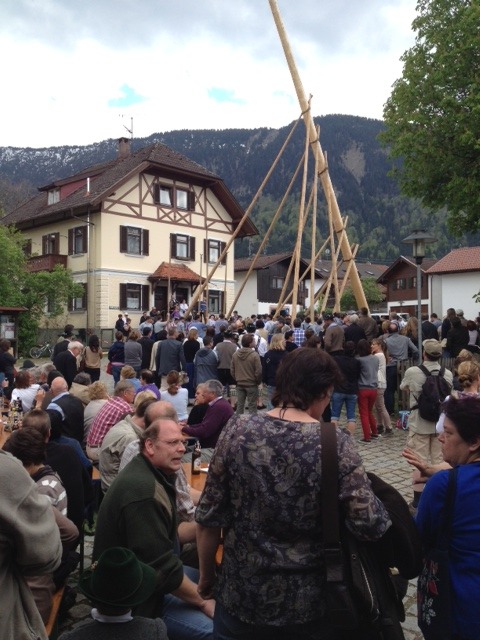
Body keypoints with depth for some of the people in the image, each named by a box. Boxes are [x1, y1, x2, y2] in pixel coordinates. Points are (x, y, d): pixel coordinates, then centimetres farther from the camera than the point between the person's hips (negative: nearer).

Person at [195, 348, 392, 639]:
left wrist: (206, 575, 9)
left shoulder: (237, 431, -12)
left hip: (241, 594, 1)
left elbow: (209, 517, -7)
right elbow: (371, 526, -19)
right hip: (309, 602, 0)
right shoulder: (336, 444, -16)